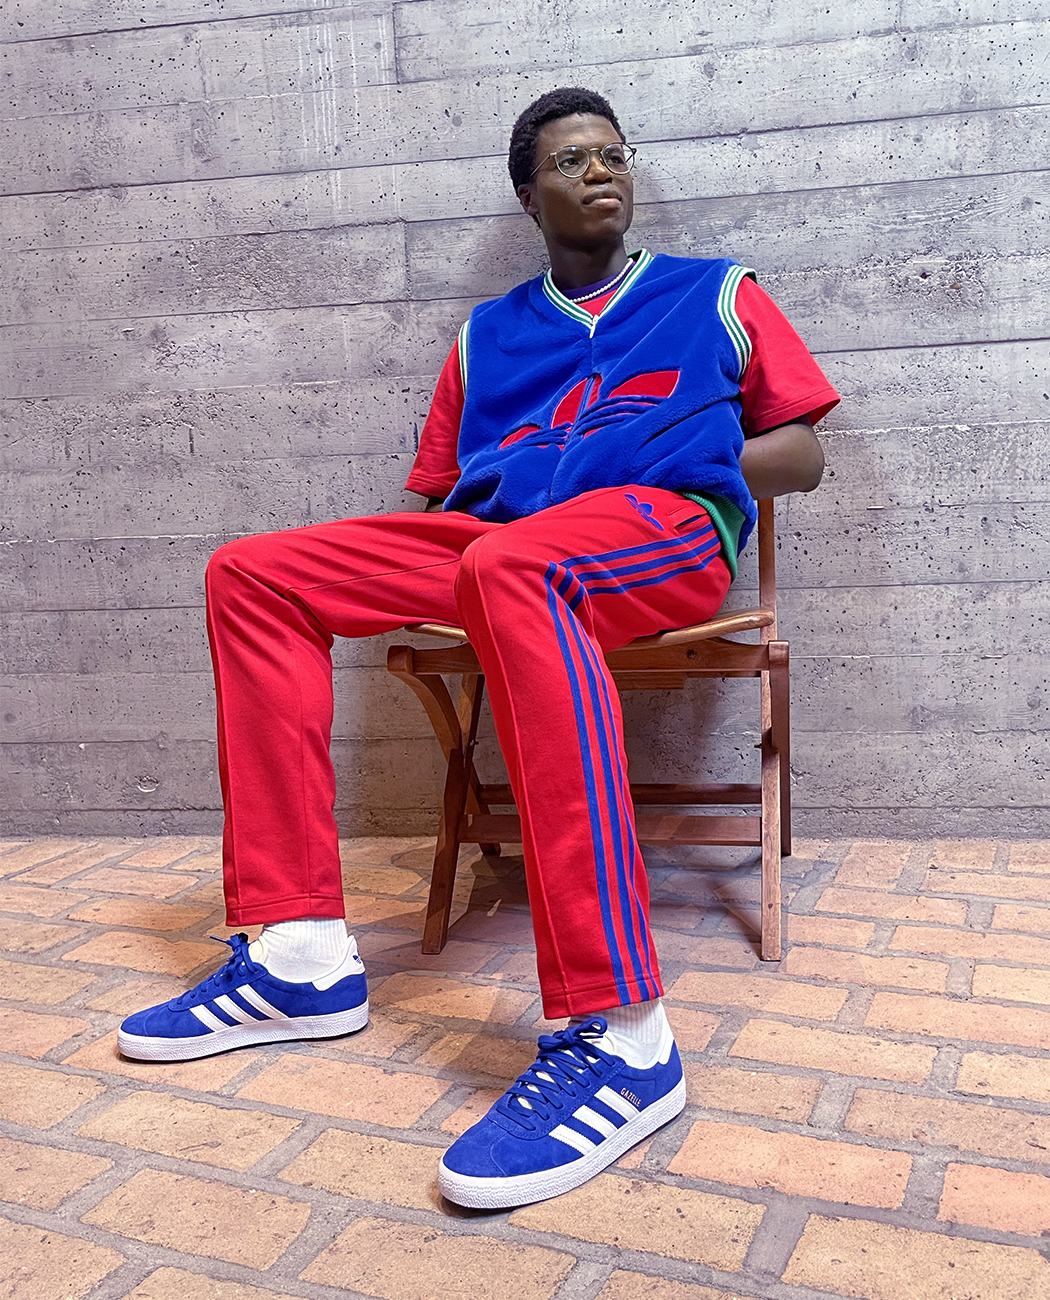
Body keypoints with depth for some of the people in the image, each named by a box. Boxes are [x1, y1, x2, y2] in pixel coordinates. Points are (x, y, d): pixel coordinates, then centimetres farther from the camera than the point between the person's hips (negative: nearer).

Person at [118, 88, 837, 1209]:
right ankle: (301, 958, -17)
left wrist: (678, 459, -1)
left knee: (508, 567, -41)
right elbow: (438, 494, 25)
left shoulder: (717, 294, 22)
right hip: (499, 533, 5)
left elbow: (802, 455, 14)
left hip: (670, 529, -4)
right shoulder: (486, 335, 29)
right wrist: (483, 488, 1)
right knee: (252, 575, -11)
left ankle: (618, 1032, -46)